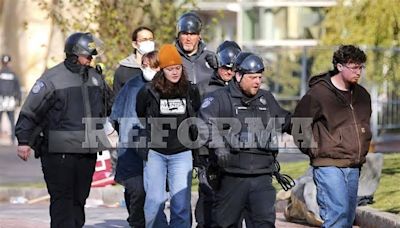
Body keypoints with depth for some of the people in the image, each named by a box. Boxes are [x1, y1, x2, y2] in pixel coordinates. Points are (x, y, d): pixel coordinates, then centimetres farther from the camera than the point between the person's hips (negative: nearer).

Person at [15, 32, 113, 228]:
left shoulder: (96, 78, 13)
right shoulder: (52, 78, -7)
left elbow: (108, 108, 29)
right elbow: (30, 112, -7)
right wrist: (24, 141, -14)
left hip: (87, 152, 6)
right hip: (59, 153, -6)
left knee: (79, 200, 10)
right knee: (62, 200, -8)